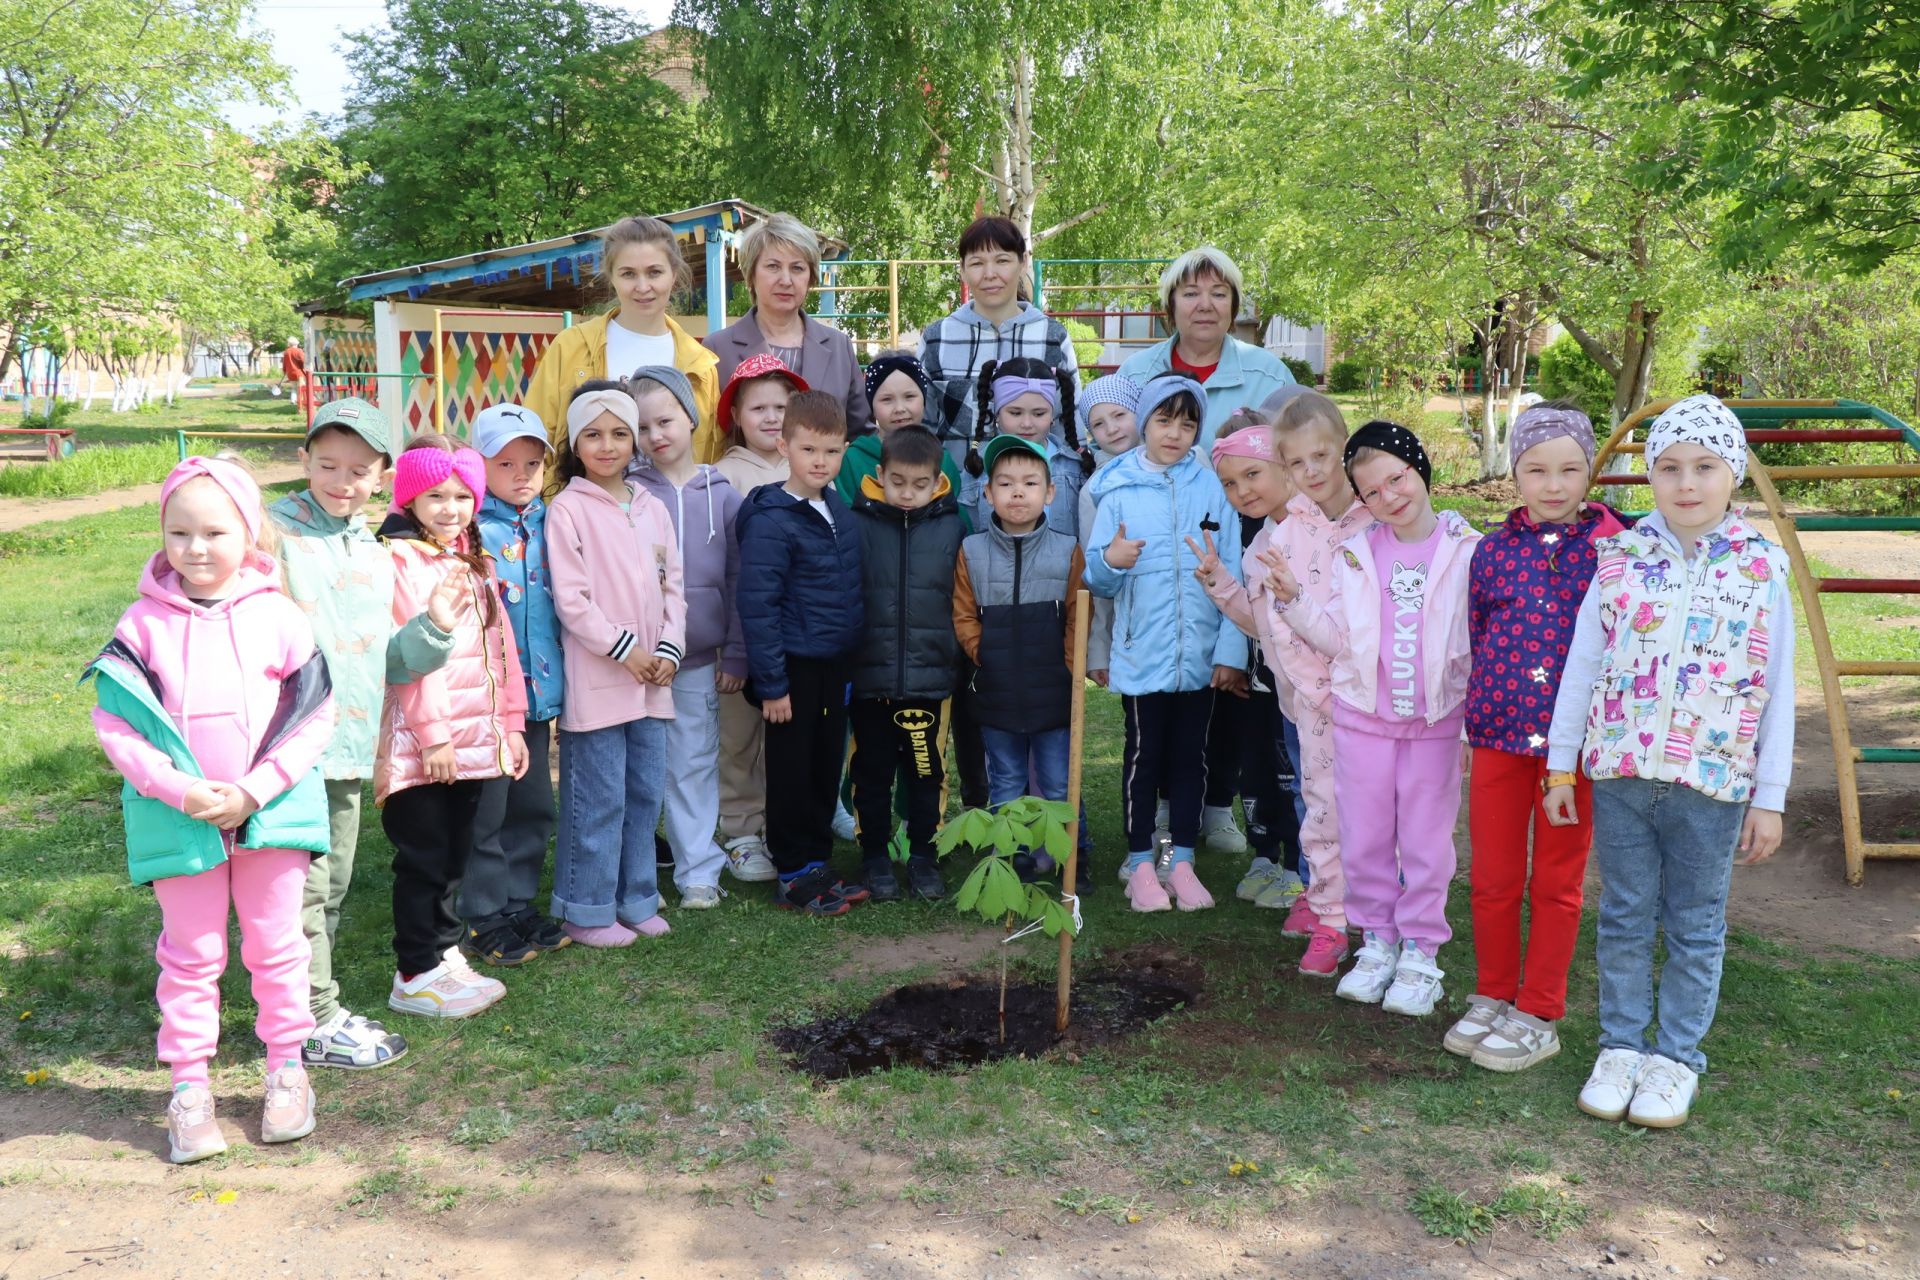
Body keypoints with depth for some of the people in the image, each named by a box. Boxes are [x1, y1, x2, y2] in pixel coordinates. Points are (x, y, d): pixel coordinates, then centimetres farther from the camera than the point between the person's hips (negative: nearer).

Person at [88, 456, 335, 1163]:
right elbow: (115, 721, -4)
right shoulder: (144, 622, -4)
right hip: (179, 817, 0)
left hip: (270, 811, 0)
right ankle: (189, 1085, 23)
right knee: (191, 954, 10)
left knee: (276, 946, 12)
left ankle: (286, 1068, 28)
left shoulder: (277, 617, -5)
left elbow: (314, 715, -4)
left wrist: (255, 791, -12)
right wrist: (177, 789, -16)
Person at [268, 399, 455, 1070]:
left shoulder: (375, 555, 14)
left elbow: (389, 662, 15)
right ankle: (316, 1023, 11)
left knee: (332, 885, 17)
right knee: (303, 886, -1)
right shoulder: (275, 534, -8)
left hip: (350, 744, 7)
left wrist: (434, 627, 0)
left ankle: (313, 1006, 31)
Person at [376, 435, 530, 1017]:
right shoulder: (401, 559, -10)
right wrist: (433, 734, -18)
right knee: (423, 859, 1)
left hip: (474, 738, 8)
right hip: (419, 743, -8)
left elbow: (500, 646, 16)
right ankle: (416, 975, 12)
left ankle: (445, 955, 27)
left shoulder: (475, 561, 15)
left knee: (454, 855, 16)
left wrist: (510, 722, 12)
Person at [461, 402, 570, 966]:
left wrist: (559, 674, 13)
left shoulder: (548, 524, 8)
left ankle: (520, 907, 30)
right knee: (486, 811, 4)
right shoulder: (470, 529, -12)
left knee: (533, 808, 16)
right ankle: (484, 920, 17)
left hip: (540, 687, 7)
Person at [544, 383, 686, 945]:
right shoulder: (567, 509, -7)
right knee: (599, 800, -1)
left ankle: (635, 899, 26)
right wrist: (623, 649, -15)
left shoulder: (652, 510, 12)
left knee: (645, 793, 12)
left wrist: (669, 649, -2)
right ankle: (587, 911, 12)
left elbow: (672, 586, 12)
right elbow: (571, 599, -12)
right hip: (596, 680, -6)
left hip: (652, 678, 6)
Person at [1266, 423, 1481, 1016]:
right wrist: (1293, 600, -10)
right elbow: (1336, 638, 3)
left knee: (1426, 842, 7)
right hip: (1362, 716, 2)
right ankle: (1378, 940, 27)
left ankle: (1421, 951, 22)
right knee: (1365, 839, 11)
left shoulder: (1466, 549, -5)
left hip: (1436, 718, -2)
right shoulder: (1354, 553, 2)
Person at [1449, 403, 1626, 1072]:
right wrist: (1489, 710, 11)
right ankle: (1492, 997, 28)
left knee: (1556, 884, 9)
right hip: (1499, 736, 2)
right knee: (1492, 879, 11)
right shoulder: (1492, 549, 2)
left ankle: (1538, 1015, 22)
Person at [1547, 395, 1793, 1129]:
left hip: (1714, 783, -1)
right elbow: (1582, 665, 5)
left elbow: (1777, 694, 0)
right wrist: (1561, 763, 4)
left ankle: (1676, 1057, 25)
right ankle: (1620, 1046, 26)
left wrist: (1769, 800, -1)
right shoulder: (1620, 559, -1)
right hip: (1619, 772, 1)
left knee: (1695, 928, 11)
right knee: (1625, 919, 12)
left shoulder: (1762, 570, -3)